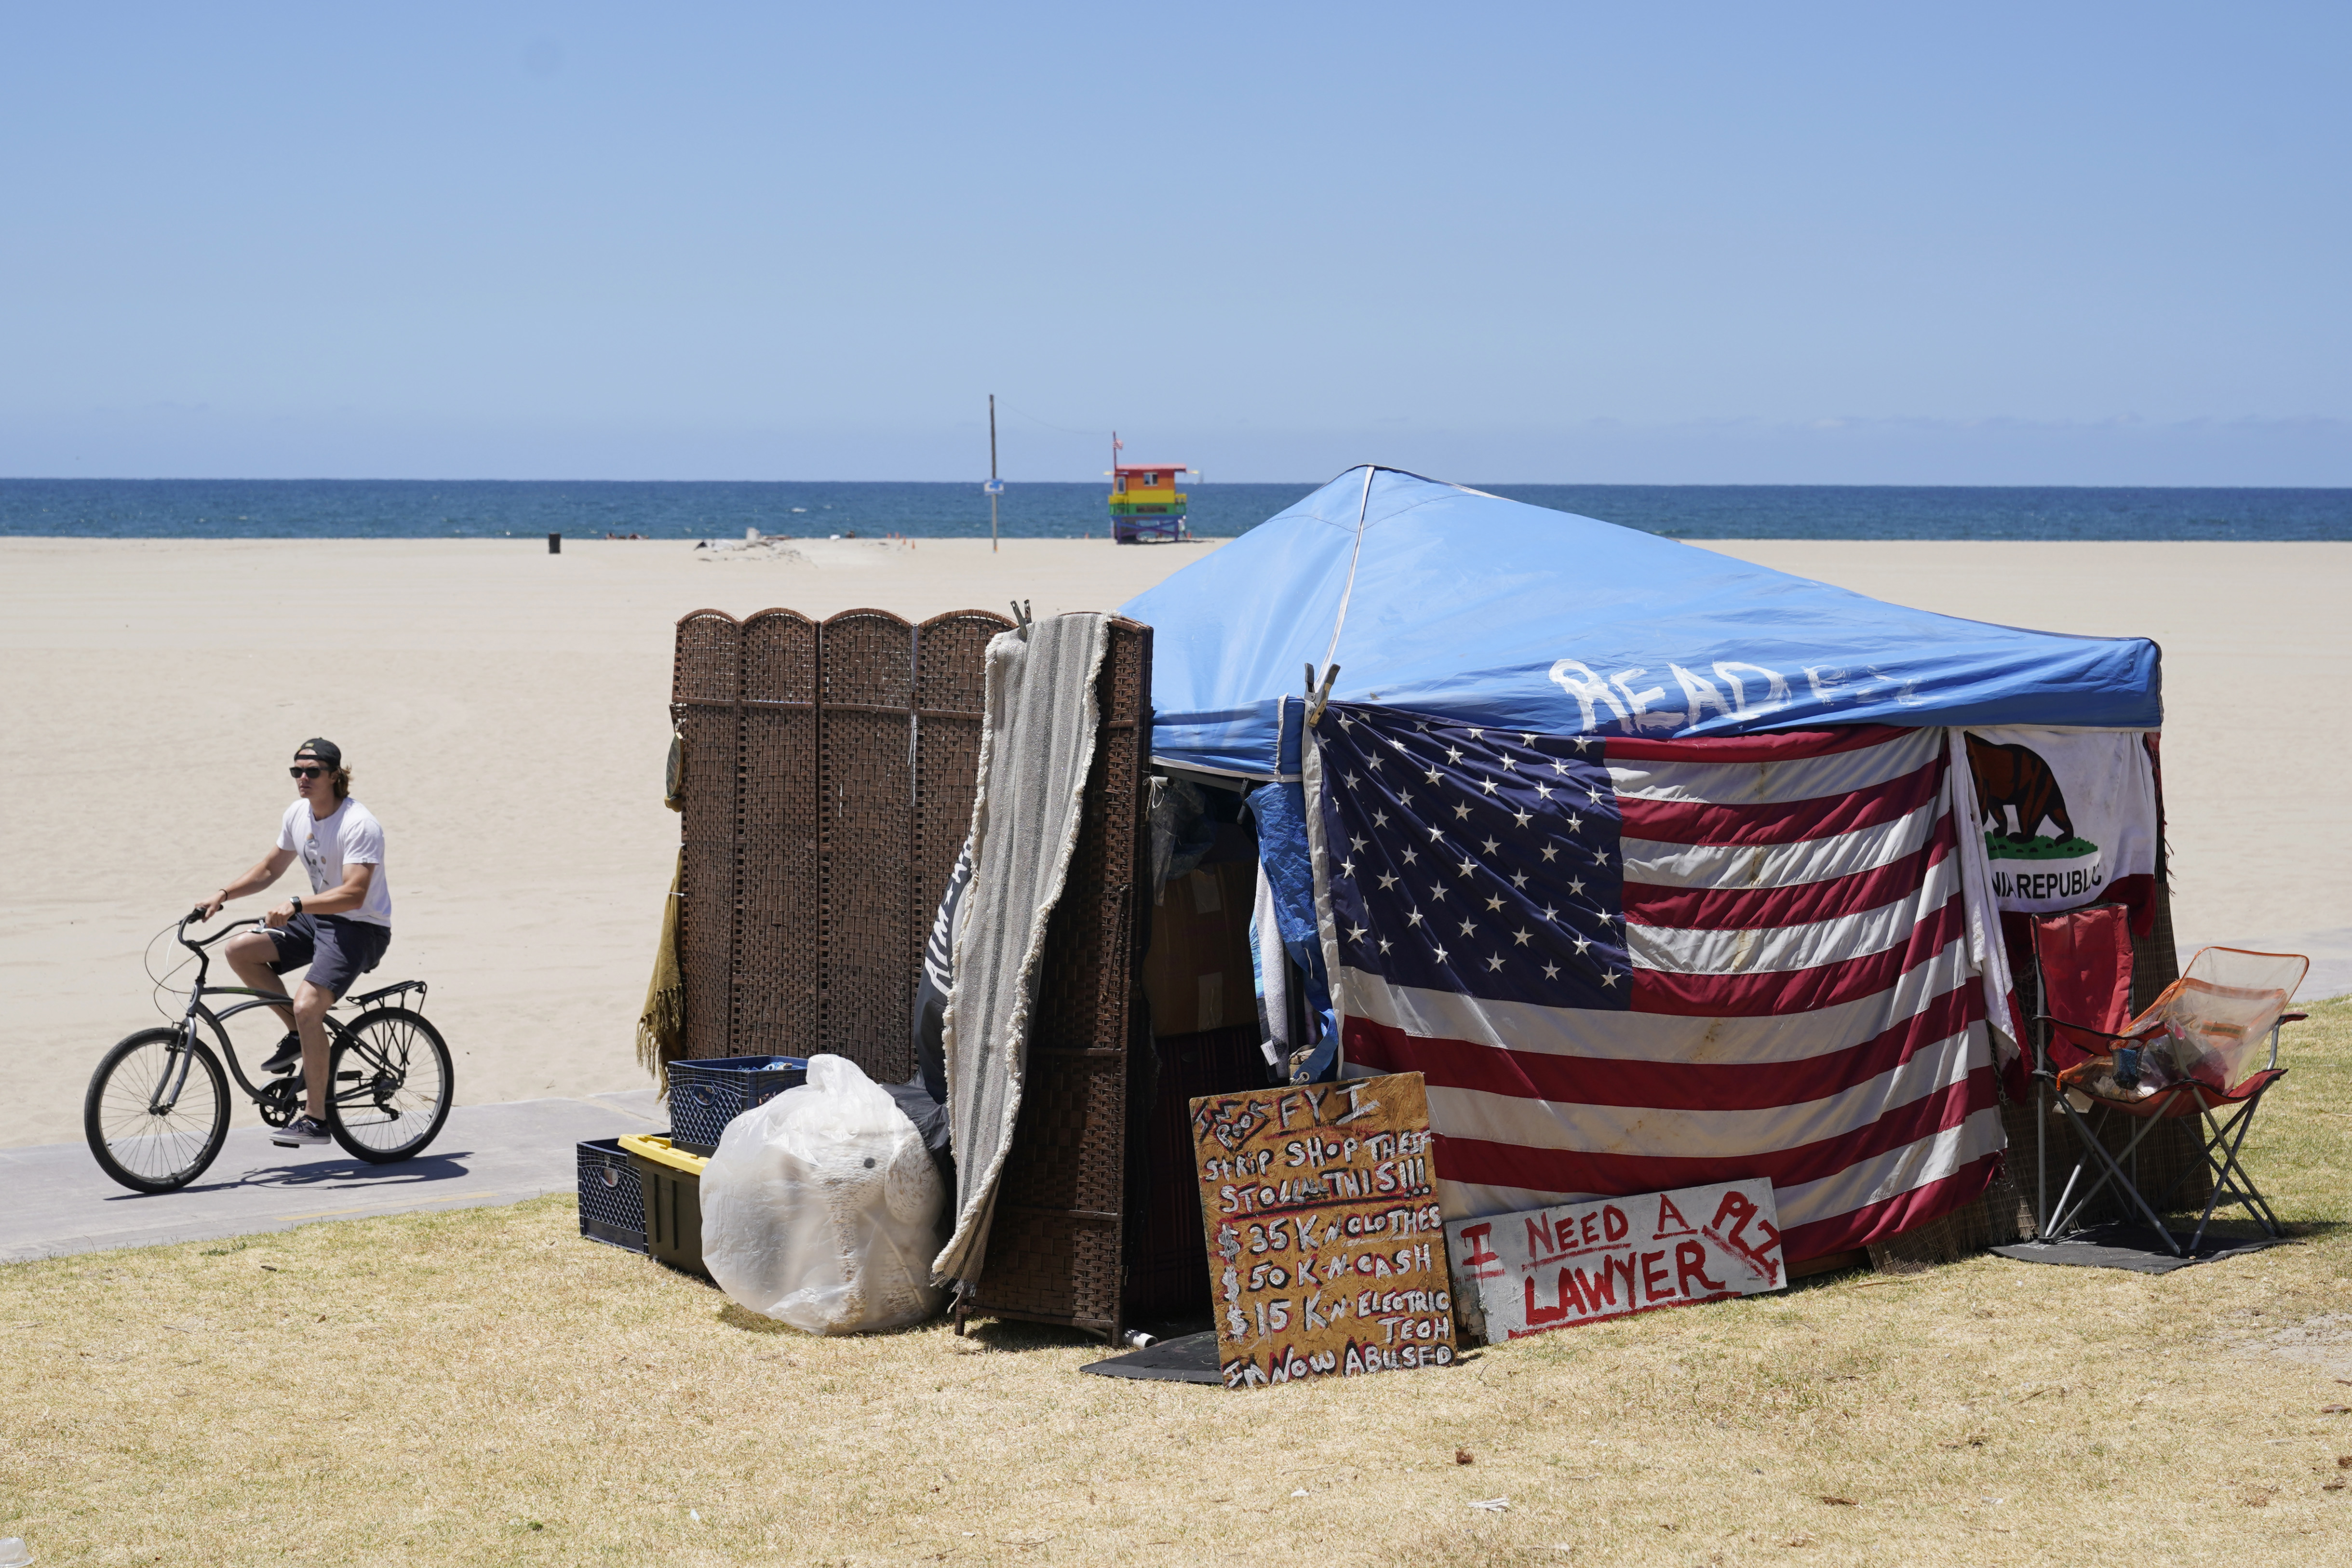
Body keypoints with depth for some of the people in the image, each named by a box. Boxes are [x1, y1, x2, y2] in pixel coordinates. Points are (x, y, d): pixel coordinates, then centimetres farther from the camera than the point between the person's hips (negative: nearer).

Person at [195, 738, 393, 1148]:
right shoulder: (298, 814, 4)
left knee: (307, 1005, -25)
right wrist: (224, 894, 5)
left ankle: (315, 1118, -17)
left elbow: (354, 894, -30)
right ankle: (299, 1035, 8)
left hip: (361, 928, -8)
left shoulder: (359, 825, -21)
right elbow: (270, 868, 18)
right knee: (238, 950, -5)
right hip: (318, 918, 9)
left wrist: (296, 905, -39)